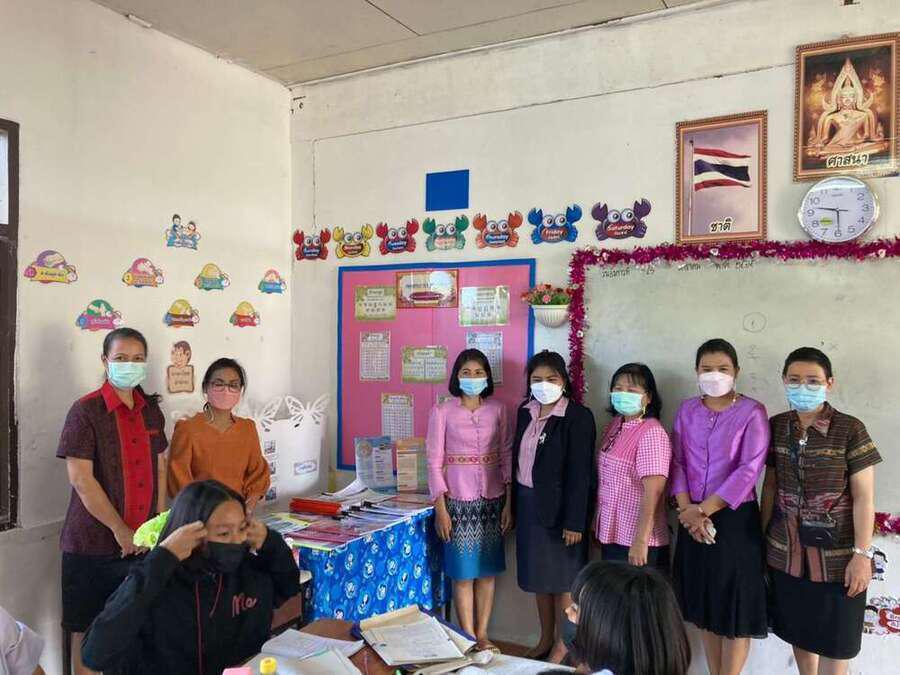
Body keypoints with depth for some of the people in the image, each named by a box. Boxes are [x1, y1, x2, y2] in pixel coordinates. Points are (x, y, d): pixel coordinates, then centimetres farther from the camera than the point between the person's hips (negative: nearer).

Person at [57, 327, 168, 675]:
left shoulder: (151, 410, 7)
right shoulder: (86, 411, -10)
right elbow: (80, 478, -15)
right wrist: (120, 530, -14)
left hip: (144, 540, 5)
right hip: (94, 542, -5)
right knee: (87, 629, 8)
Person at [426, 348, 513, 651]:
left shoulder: (497, 409, 3)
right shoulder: (442, 411, -5)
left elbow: (507, 456, 5)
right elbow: (434, 461, -6)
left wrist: (509, 502, 1)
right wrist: (440, 509, -9)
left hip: (492, 500, 3)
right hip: (458, 500, -3)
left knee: (487, 570, 10)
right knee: (463, 572, 3)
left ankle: (482, 634, 24)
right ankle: (469, 638, 18)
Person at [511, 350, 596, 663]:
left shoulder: (578, 417, -14)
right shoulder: (525, 412, 6)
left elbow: (579, 473, -16)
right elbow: (517, 459, 10)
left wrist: (574, 521, -17)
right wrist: (515, 506, 10)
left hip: (559, 506, -6)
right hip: (529, 503, 6)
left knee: (562, 578, 7)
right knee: (538, 575, 17)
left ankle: (562, 645, 24)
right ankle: (545, 640, 34)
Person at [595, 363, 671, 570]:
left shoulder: (651, 433, -18)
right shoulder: (615, 425, 6)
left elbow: (653, 491, -23)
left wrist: (641, 540, -25)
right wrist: (598, 524, 15)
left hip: (635, 540, -7)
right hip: (610, 534, 8)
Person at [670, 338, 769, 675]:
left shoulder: (752, 411, -8)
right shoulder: (687, 410, 6)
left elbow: (749, 470, -15)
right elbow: (677, 461, 2)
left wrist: (703, 510, -15)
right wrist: (687, 509, -12)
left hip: (734, 518, -4)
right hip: (694, 518, 4)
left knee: (734, 604, 4)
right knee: (705, 602, 14)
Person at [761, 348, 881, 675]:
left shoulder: (850, 430, -11)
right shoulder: (776, 426, 1)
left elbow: (863, 497, -9)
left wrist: (862, 555, -12)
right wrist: (763, 536, 8)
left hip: (836, 555, -3)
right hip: (785, 551, 4)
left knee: (834, 640, 9)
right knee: (799, 630, 16)